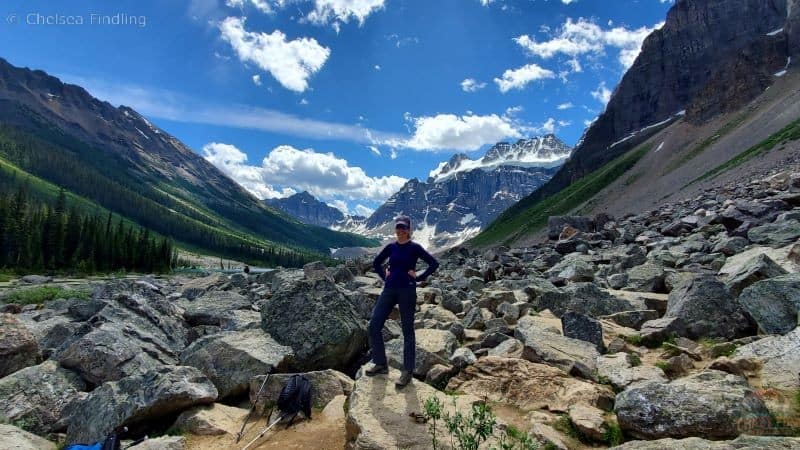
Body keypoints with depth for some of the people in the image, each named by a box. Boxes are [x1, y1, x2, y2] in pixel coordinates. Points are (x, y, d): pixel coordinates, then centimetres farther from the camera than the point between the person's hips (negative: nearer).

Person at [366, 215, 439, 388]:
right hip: (389, 290, 5)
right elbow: (376, 262, 22)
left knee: (407, 331, 3)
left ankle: (407, 372, 14)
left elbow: (434, 263, -8)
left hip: (407, 291, -5)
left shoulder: (415, 248, -4)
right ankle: (381, 364, 18)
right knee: (374, 326, 1)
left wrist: (419, 277, -9)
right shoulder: (391, 247, 8)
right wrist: (384, 276, 9)